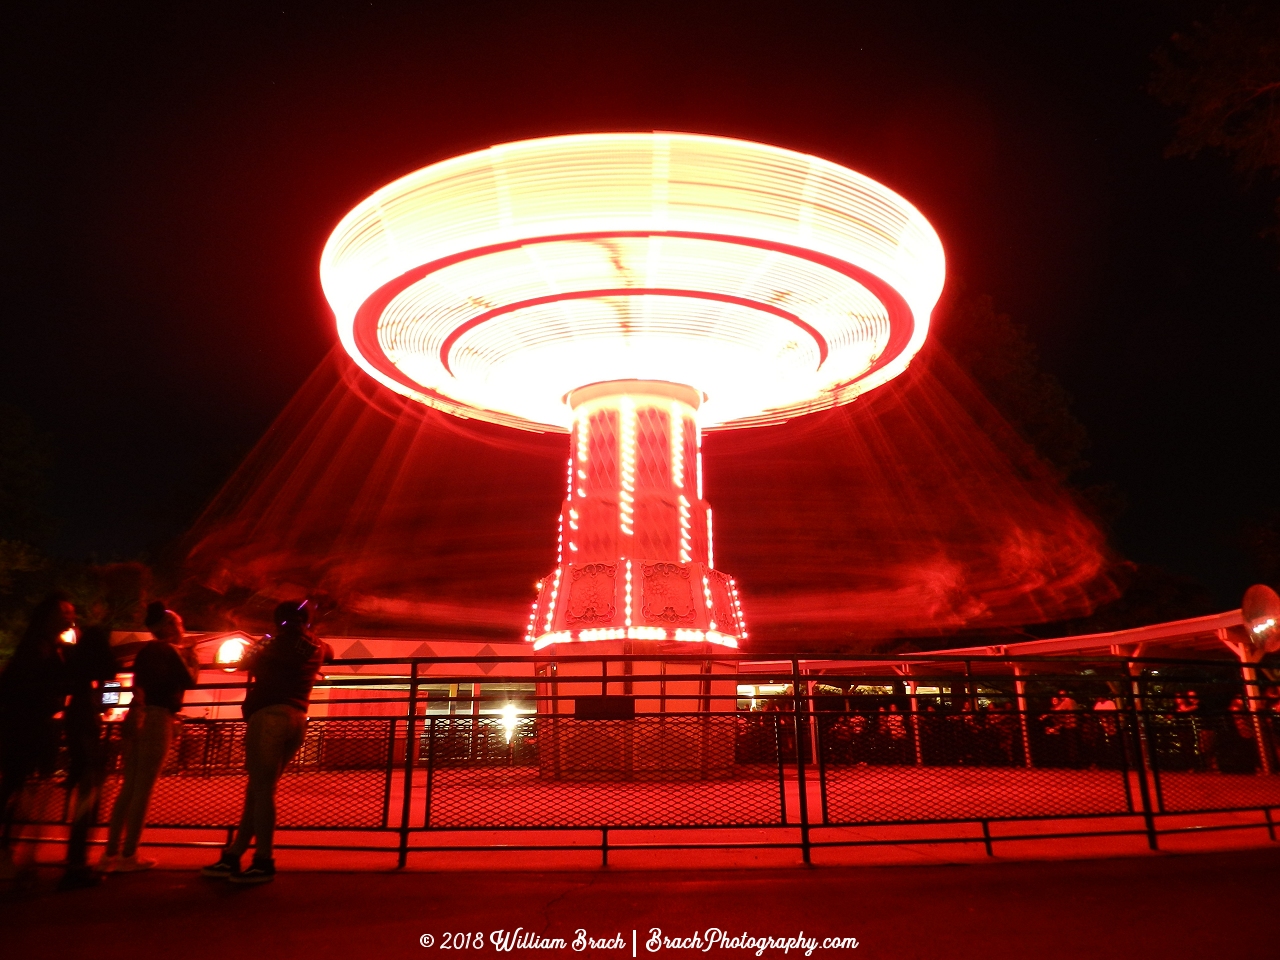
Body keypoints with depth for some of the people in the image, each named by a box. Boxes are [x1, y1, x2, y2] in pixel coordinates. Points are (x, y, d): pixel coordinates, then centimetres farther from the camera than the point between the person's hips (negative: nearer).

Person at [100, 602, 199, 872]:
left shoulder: (146, 650, 16)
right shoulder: (169, 650, -7)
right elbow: (189, 680, -6)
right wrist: (191, 655, 8)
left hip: (138, 718, 8)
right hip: (157, 719, -8)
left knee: (129, 787, 11)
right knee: (143, 788, -3)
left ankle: (111, 854, 12)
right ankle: (129, 855, 1)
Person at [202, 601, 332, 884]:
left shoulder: (280, 640, 4)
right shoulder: (318, 647, 17)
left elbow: (247, 664, 13)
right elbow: (330, 653, 40)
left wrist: (258, 649, 31)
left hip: (270, 714, -6)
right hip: (297, 720, 6)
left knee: (261, 787, -6)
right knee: (260, 787, 10)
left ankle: (263, 862, -7)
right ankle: (233, 856, 13)